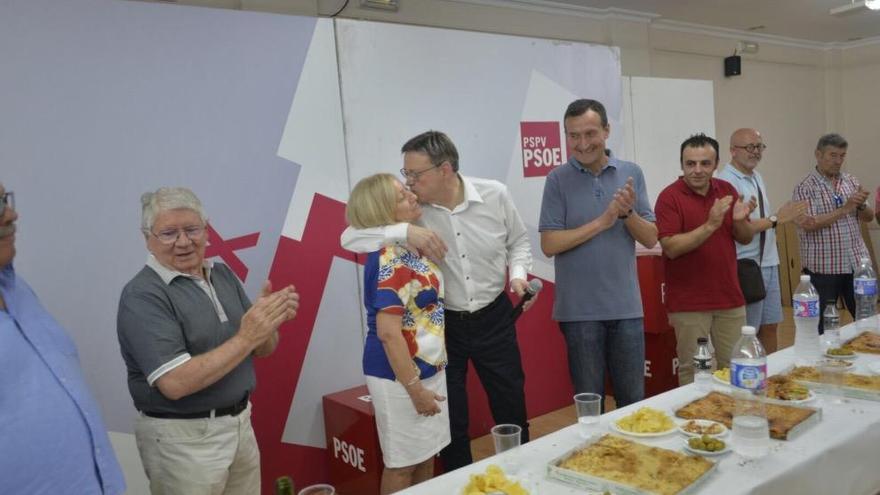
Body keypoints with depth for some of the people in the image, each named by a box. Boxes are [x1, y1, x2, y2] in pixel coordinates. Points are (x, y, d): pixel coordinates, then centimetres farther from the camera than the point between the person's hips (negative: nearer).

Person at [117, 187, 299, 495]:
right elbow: (175, 383, -25)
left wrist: (270, 320, -15)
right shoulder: (142, 296, -16)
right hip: (182, 437, -6)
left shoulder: (223, 274, 3)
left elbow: (263, 349, 6)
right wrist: (245, 338, -25)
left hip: (240, 423, 6)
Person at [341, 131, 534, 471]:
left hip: (493, 318, 1)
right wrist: (404, 231, -36)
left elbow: (518, 242, 6)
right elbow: (350, 237, -22)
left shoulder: (495, 195, -10)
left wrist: (518, 275, -13)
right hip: (440, 324, -1)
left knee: (511, 409, 16)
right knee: (450, 419, 13)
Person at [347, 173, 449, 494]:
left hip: (428, 369, 8)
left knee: (426, 457, 20)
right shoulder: (389, 260, -23)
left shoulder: (408, 247, 4)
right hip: (400, 375, -8)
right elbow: (388, 332, -26)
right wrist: (414, 388, -22)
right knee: (403, 464, 9)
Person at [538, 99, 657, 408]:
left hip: (626, 306, 3)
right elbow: (549, 245, -11)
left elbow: (650, 239, 3)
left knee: (633, 398, 14)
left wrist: (628, 212, -16)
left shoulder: (631, 173, 3)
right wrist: (602, 222, -16)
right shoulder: (559, 179, -5)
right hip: (580, 309, -2)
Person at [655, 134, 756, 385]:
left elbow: (746, 239, 11)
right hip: (688, 304, -5)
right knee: (693, 371, 3)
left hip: (730, 298, 5)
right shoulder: (669, 197, -10)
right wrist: (710, 225, -25)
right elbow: (671, 248, -18)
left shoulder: (727, 190, 7)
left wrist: (740, 221, -11)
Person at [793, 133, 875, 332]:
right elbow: (808, 224, -20)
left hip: (857, 264, 6)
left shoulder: (852, 182, 10)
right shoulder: (805, 188, -8)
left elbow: (869, 217, 11)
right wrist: (845, 209, -19)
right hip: (823, 267, -5)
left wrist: (861, 205, -11)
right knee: (822, 325, 3)